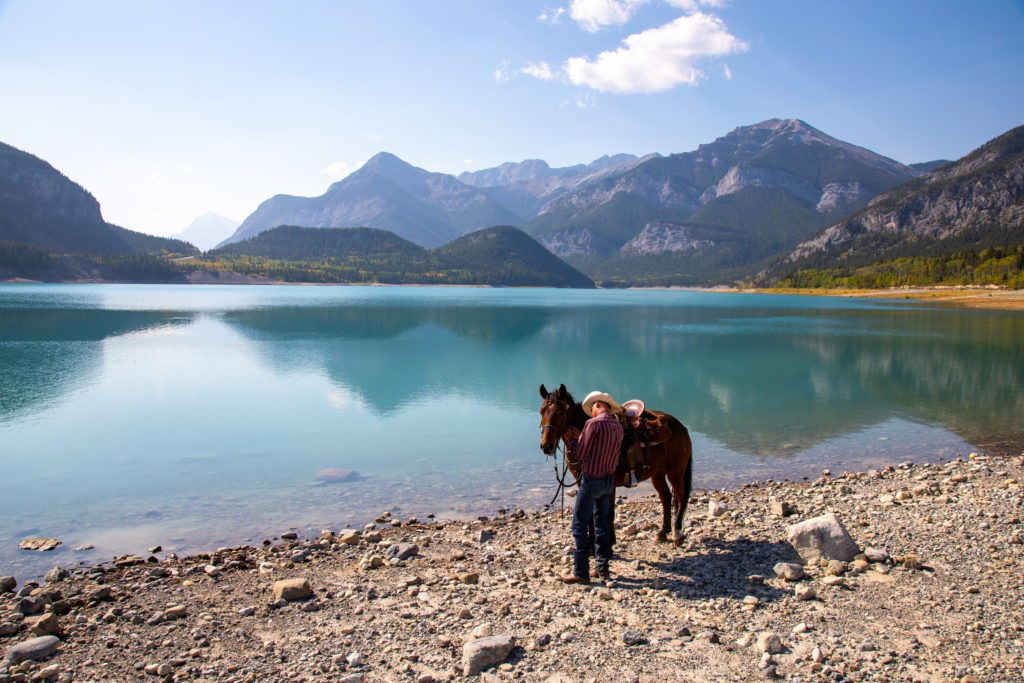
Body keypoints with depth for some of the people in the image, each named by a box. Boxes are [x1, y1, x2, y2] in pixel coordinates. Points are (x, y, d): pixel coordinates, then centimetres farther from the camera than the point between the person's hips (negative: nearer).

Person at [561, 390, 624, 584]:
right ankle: (603, 568, 24)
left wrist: (571, 439, 1)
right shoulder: (618, 426, 6)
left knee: (579, 526, 0)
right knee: (602, 524, 18)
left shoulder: (593, 423, -17)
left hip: (591, 480, -8)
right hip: (609, 479, 8)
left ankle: (581, 573, 3)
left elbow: (580, 454, -17)